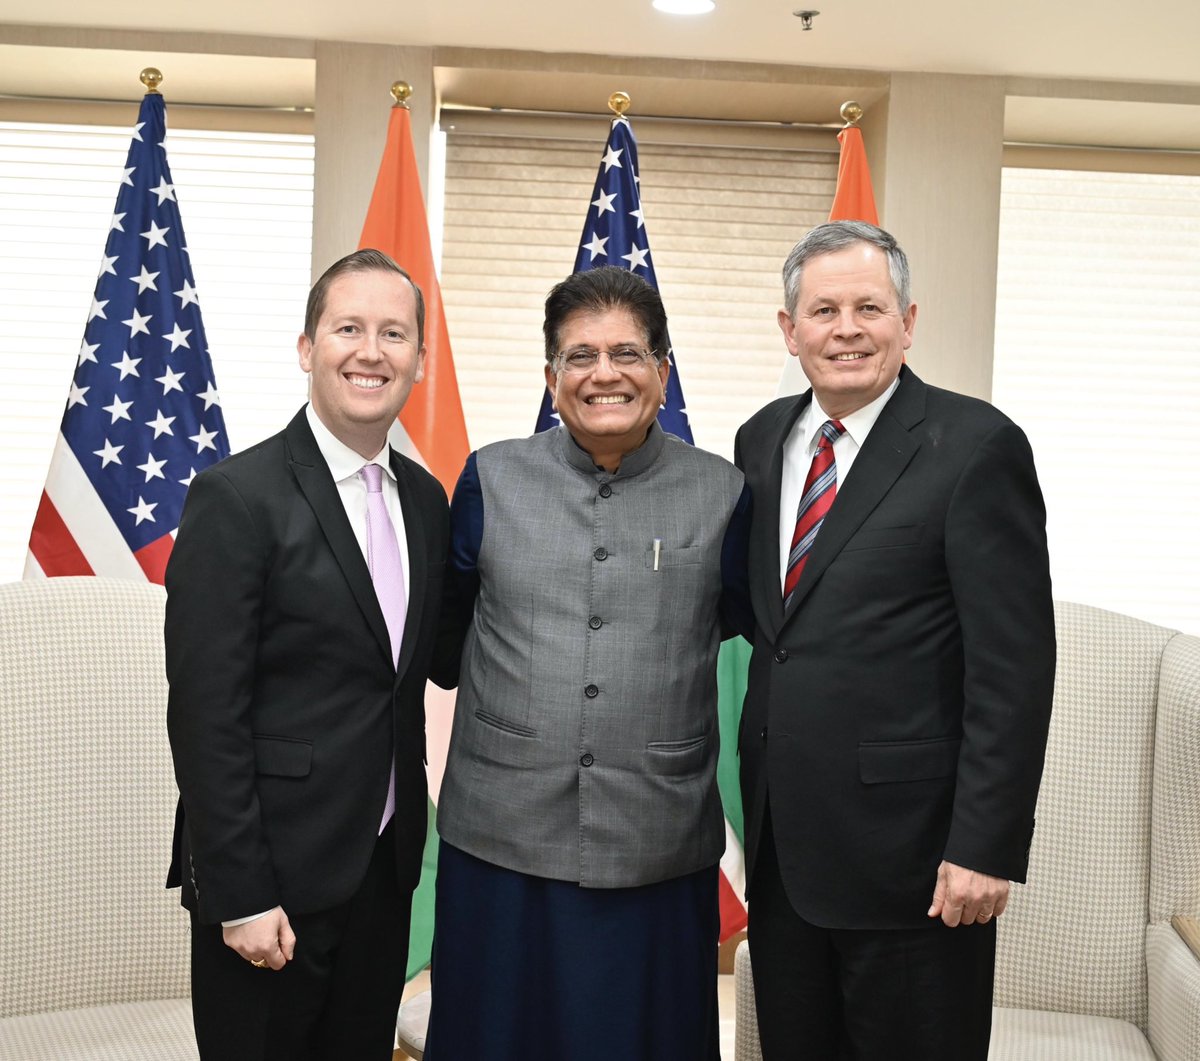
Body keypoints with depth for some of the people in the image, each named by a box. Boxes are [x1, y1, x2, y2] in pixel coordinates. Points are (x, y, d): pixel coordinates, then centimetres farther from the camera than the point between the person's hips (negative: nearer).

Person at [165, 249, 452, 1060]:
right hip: (274, 873, -6)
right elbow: (206, 713, -16)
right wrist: (241, 897, -16)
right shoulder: (237, 497, -14)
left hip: (386, 866, 6)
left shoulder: (425, 498, 6)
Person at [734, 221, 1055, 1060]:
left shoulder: (975, 446, -11)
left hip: (908, 847, -6)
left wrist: (986, 846, -16)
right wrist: (754, 793, 11)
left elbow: (1014, 666, -14)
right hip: (780, 837, 6)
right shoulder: (762, 440, 8)